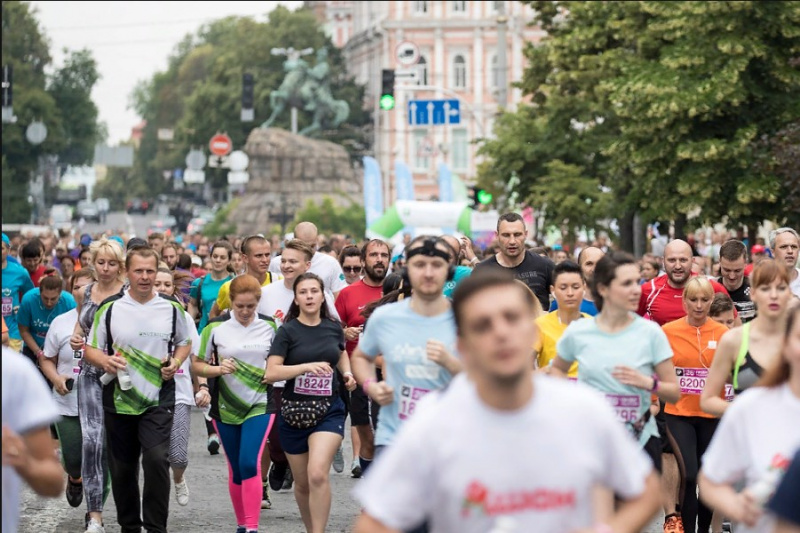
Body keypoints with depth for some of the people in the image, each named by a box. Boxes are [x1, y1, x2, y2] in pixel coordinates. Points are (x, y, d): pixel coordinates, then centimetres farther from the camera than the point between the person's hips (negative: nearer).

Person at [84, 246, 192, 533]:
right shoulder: (109, 309, 1)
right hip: (118, 399, 1)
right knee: (122, 467, 9)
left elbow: (184, 343, 17)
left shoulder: (172, 309, 4)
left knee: (156, 459, -17)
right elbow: (90, 349, 5)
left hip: (158, 400, -1)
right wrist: (105, 361, -17)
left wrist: (175, 363, -4)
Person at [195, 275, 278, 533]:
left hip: (260, 405, -1)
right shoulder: (216, 327, -6)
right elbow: (197, 364, 0)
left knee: (250, 463, -17)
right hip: (226, 407, 1)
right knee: (235, 470, 9)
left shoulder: (269, 325, -1)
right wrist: (218, 369, -19)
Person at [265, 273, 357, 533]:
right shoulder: (288, 331, -6)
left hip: (329, 411, 0)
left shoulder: (333, 327, 3)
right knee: (302, 483, 11)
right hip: (294, 412, 0)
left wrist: (347, 373, 7)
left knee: (317, 473, -21)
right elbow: (271, 373, -15)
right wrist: (307, 366, -25)